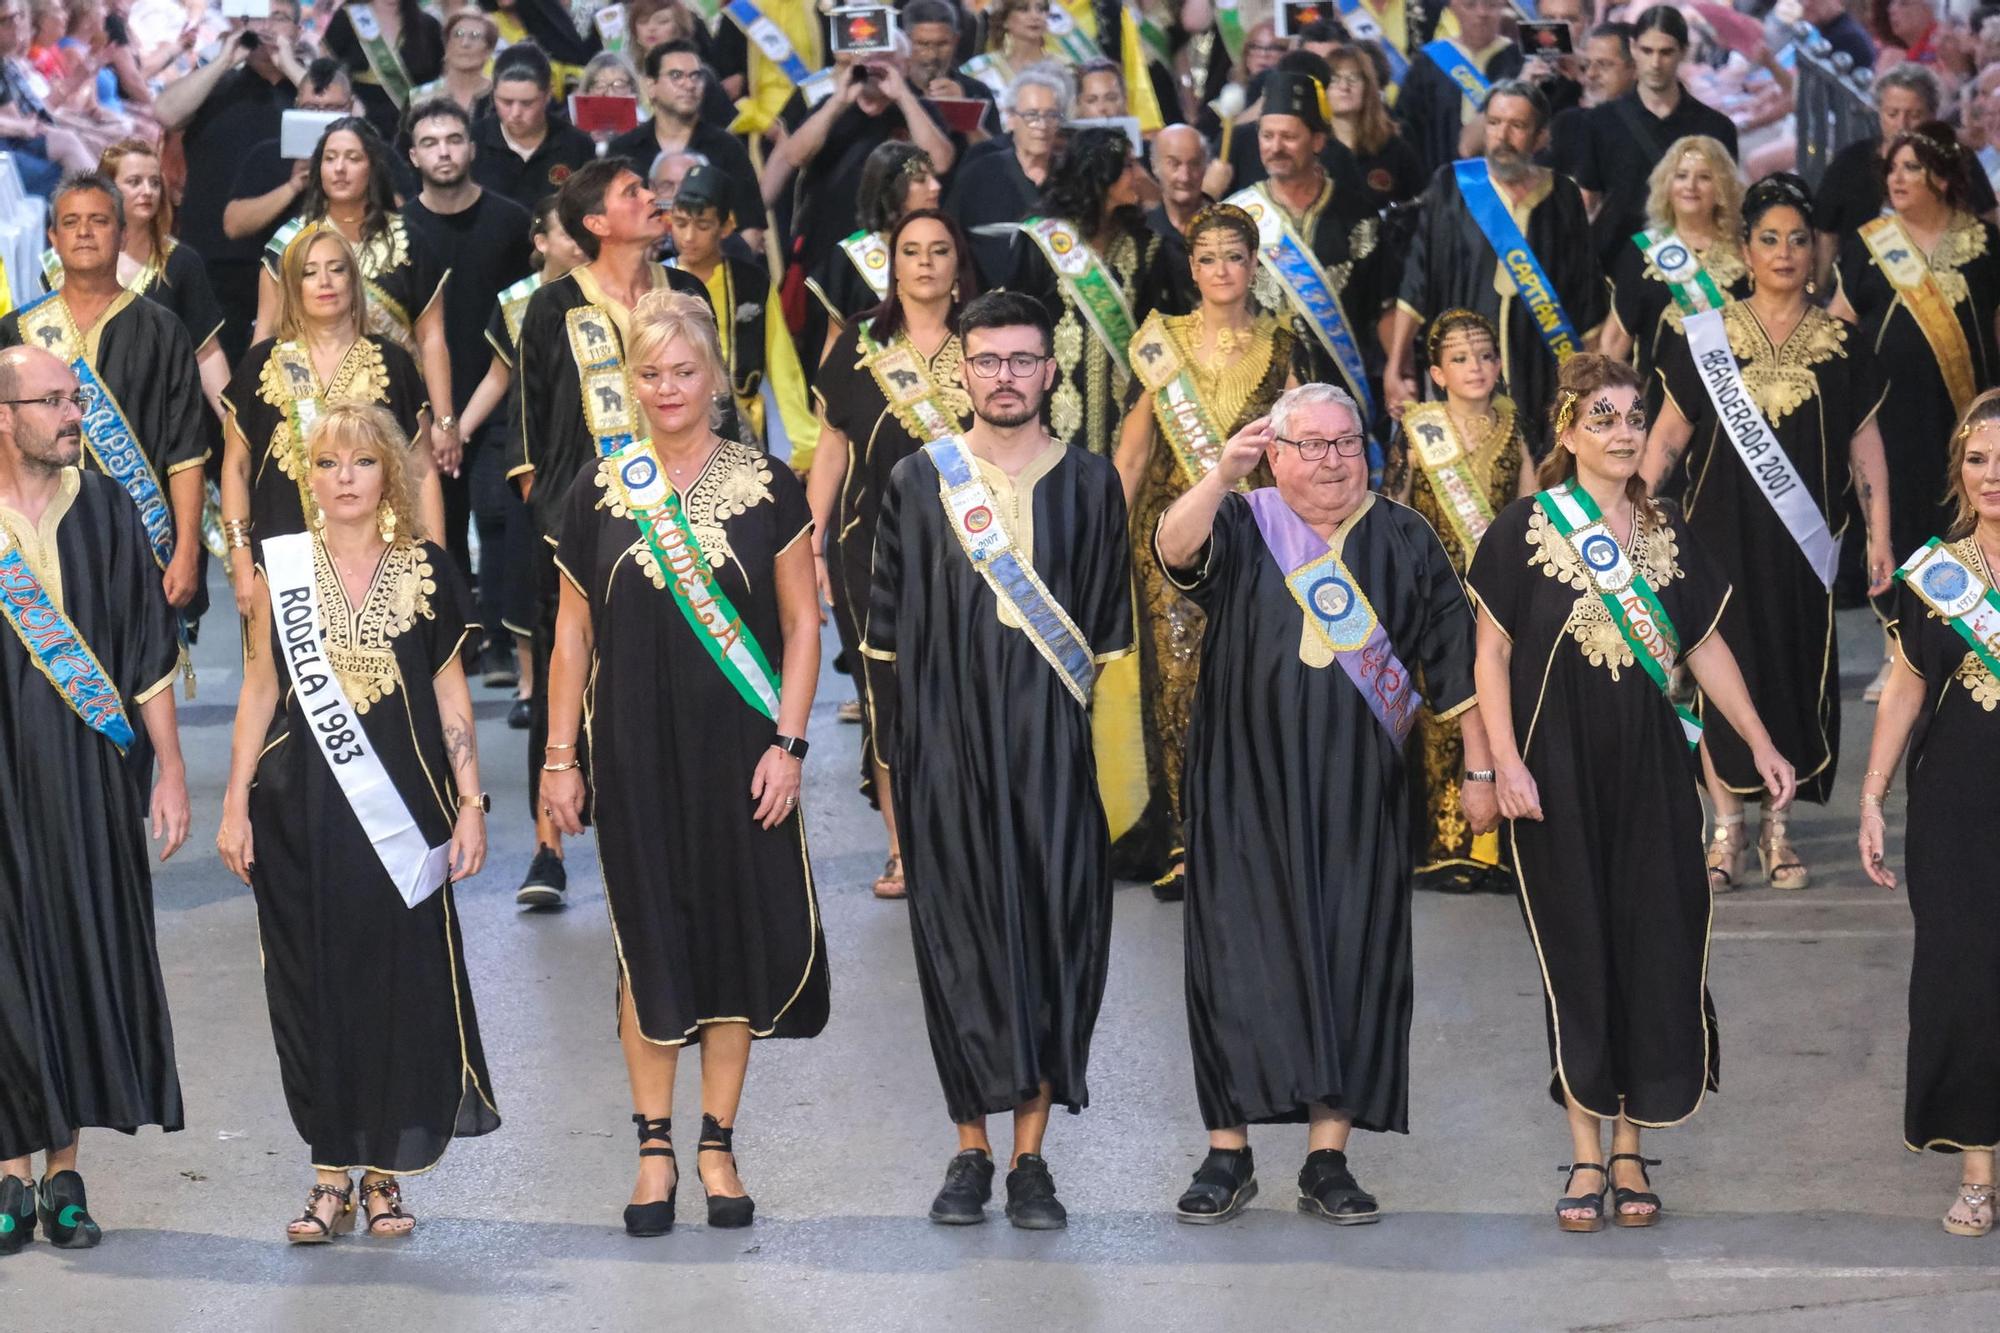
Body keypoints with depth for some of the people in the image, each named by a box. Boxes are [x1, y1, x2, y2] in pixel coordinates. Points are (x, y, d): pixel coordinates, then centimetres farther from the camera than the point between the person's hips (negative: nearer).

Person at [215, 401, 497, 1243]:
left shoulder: (426, 571, 4)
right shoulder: (279, 569, 4)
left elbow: (451, 697, 6)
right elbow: (259, 691, 7)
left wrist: (470, 803, 0)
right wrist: (235, 804, 2)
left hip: (400, 814, 0)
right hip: (302, 813, 0)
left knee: (402, 982, 1)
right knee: (313, 985, 2)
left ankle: (384, 1171, 12)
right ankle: (332, 1171, 12)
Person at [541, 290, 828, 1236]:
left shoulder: (768, 488, 1)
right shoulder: (599, 496, 4)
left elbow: (802, 625, 2)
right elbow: (573, 635, 8)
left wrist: (787, 742, -6)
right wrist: (559, 756, 4)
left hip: (739, 751, -1)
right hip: (635, 751, 1)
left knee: (736, 936, 3)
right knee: (649, 942, 3)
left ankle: (717, 1146, 15)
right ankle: (654, 1149, 12)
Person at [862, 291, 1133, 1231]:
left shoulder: (1090, 483, 7)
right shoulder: (919, 482, 6)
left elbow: (1111, 630, 6)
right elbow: (887, 629, 6)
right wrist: (897, 753, 0)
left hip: (1056, 743, 0)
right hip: (948, 743, 0)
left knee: (1054, 933, -1)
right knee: (959, 934, 1)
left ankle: (1031, 1155, 7)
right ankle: (972, 1149, 11)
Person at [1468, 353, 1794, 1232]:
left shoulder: (1670, 535, 10)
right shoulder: (1522, 531, -1)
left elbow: (1706, 646, 13)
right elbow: (1492, 651, -4)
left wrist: (1759, 742, 7)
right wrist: (1505, 762, -12)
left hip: (1652, 773, 3)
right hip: (1559, 773, -3)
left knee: (1653, 953, 2)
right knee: (1576, 956, 0)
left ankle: (1629, 1151, 13)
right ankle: (1586, 1156, 7)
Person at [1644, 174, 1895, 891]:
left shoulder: (1840, 344, 6)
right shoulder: (1704, 336, 3)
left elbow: (1865, 444, 6)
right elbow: (1669, 434, 4)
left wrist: (1879, 536, 2)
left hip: (1802, 537, 1)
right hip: (1721, 530, -1)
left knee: (1796, 670, 3)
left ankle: (1777, 828, 14)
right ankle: (1726, 828, 6)